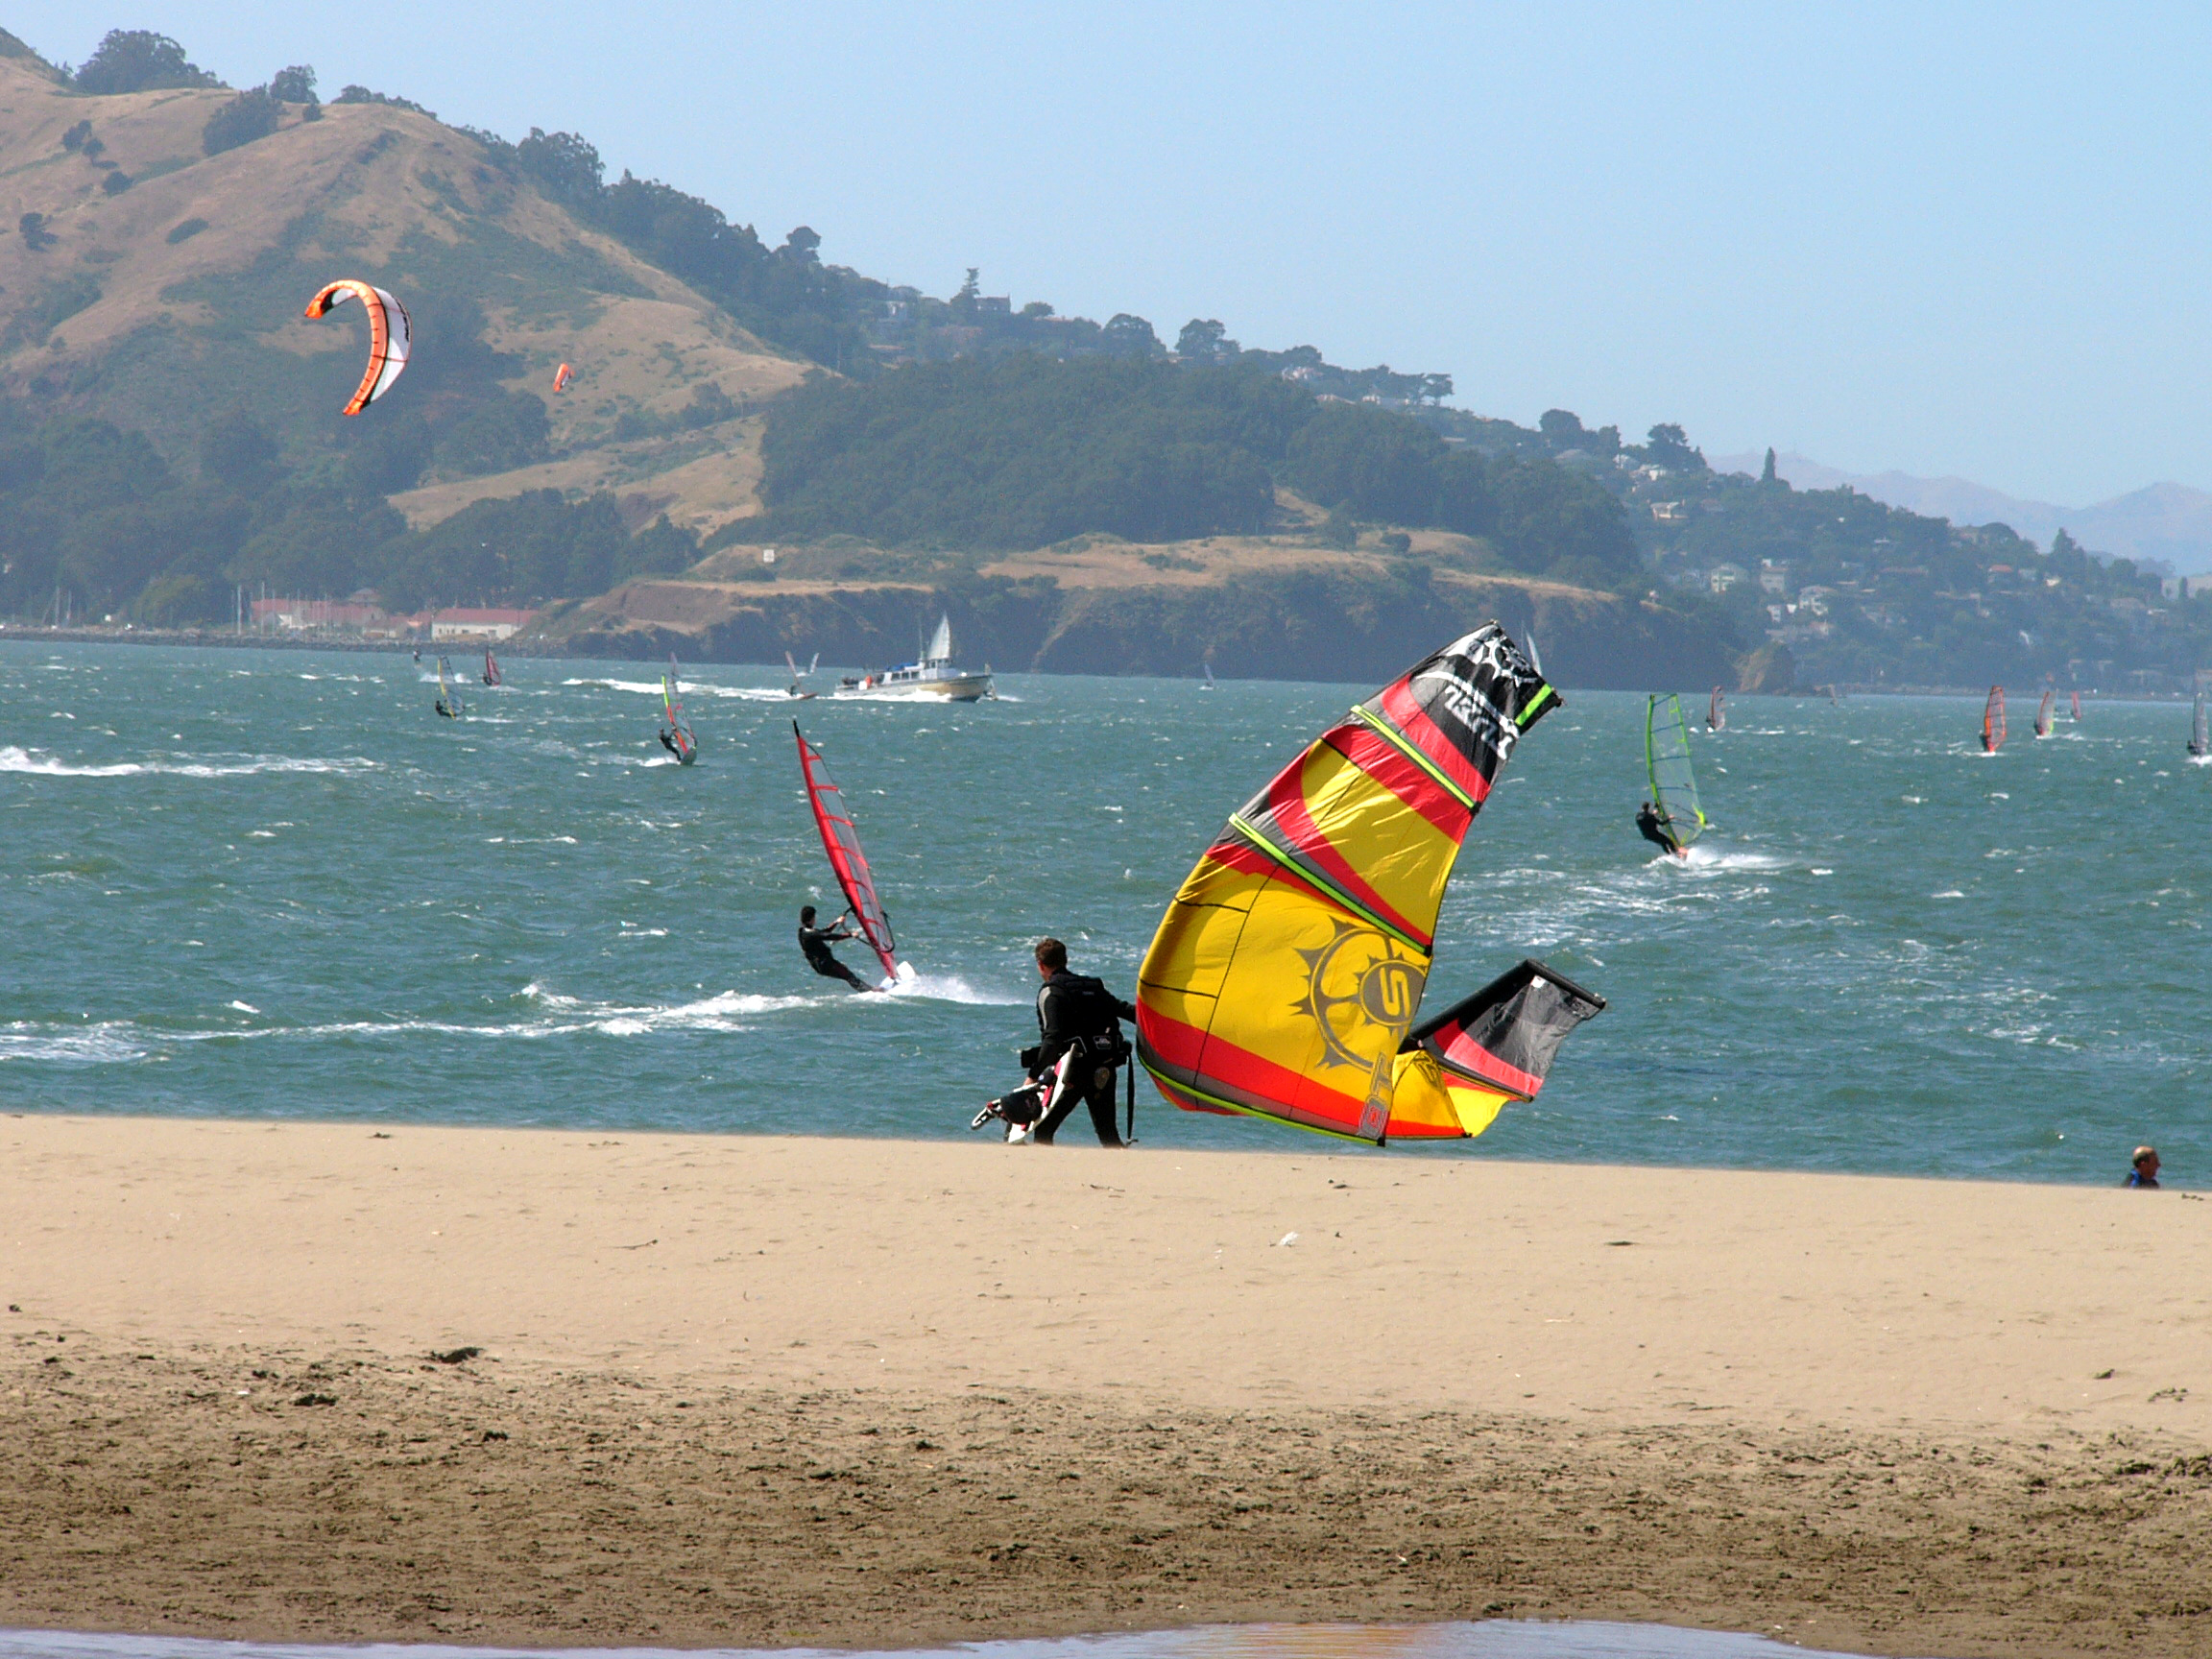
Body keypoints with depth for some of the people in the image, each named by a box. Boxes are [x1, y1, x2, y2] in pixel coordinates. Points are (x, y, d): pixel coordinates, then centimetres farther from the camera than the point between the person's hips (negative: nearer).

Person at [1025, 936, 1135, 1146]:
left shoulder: (1050, 992, -5)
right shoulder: (1093, 987, 16)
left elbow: (1053, 1038, -17)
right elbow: (1126, 1010, 21)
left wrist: (1033, 1076, -19)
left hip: (1075, 1071, -6)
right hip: (1105, 1070, 6)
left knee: (1042, 1131, -2)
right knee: (1108, 1134, 14)